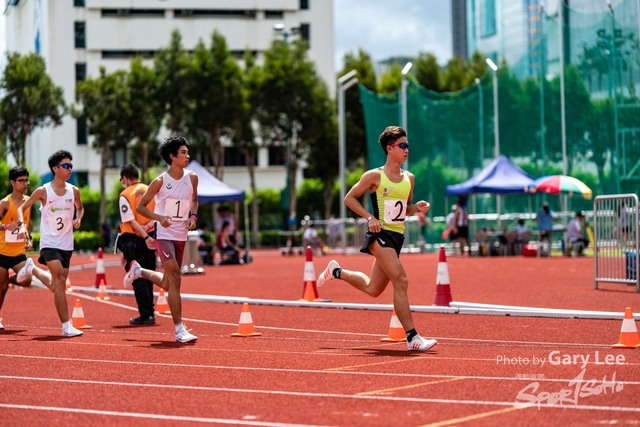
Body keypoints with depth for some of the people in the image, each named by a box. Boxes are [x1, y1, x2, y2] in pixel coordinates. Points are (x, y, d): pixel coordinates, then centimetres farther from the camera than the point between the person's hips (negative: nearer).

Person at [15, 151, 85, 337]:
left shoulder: (73, 191, 1)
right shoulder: (43, 191, -9)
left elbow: (80, 207, 21)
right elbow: (22, 208, -1)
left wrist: (78, 219, -1)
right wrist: (22, 225, -19)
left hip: (66, 244, 5)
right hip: (49, 242, -5)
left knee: (56, 286, 13)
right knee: (60, 280, -19)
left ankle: (31, 268, 43)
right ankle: (66, 327, -17)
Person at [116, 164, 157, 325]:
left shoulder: (125, 195, -8)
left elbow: (131, 220, -16)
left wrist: (145, 237, -19)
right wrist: (148, 226, -10)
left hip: (133, 239, -5)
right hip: (149, 237, 5)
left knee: (138, 279, -1)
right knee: (147, 277, 13)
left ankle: (146, 315, -3)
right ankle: (149, 313, 15)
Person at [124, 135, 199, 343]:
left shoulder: (192, 178, 2)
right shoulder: (160, 181, -10)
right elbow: (140, 206, -4)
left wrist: (193, 216, 0)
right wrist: (159, 217, -21)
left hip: (181, 236, 6)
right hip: (164, 234, -6)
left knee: (167, 284, 13)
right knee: (175, 278, -17)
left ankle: (138, 271, 43)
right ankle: (179, 330, -13)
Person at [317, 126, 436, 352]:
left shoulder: (409, 178, 11)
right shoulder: (374, 176, -7)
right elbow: (349, 198, -3)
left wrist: (418, 207, -1)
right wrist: (370, 217, -15)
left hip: (397, 237, 8)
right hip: (381, 234, -7)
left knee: (372, 289, 18)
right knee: (401, 281, -19)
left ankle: (336, 271, 42)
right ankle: (412, 337, -18)